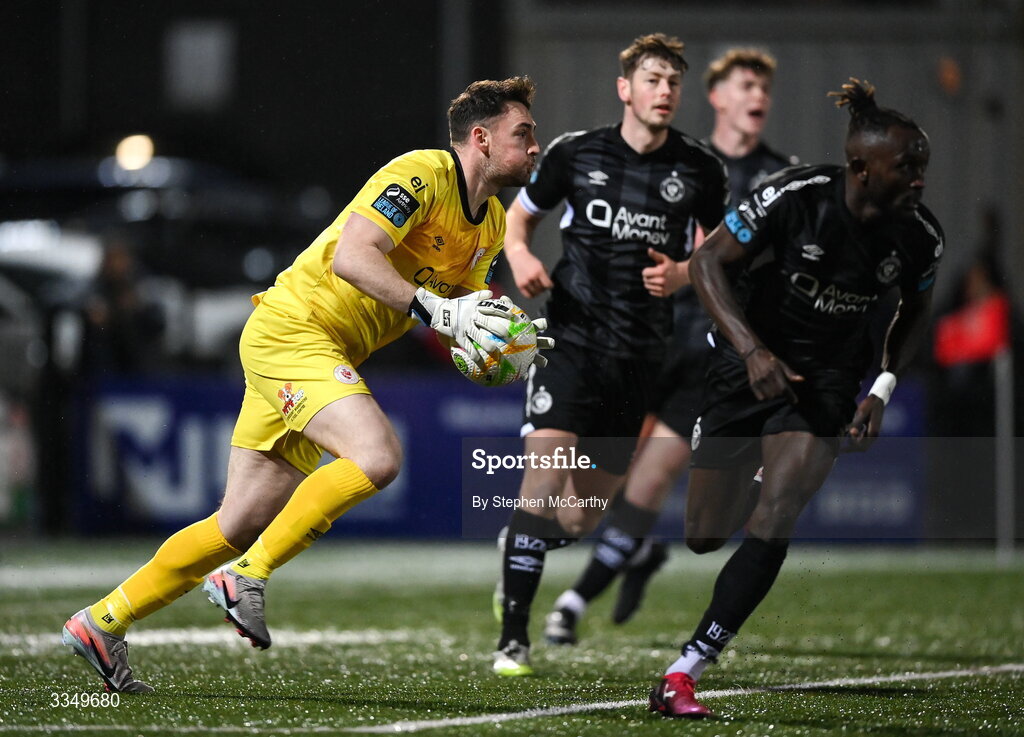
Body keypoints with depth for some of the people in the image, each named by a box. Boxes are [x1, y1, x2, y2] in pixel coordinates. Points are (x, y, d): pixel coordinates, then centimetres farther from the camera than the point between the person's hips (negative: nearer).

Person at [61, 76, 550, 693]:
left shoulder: (492, 225, 13)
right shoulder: (421, 174, -15)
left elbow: (450, 331, 17)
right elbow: (351, 257, -26)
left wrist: (500, 347, -4)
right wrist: (435, 308, -31)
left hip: (329, 356, 9)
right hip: (292, 330, -9)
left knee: (241, 526, 6)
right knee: (377, 456, -29)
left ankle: (104, 622, 14)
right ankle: (248, 575, -19)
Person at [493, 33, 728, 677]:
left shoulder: (700, 170, 3)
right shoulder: (576, 153, 2)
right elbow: (519, 215, 16)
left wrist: (683, 273, -10)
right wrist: (520, 254, -6)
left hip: (641, 354, 2)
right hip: (572, 336, -2)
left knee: (583, 519, 6)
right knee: (548, 458, -22)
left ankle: (520, 558, 41)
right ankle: (514, 635, -17)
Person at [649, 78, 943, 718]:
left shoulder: (921, 237, -12)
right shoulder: (796, 196, -23)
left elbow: (916, 312, 9)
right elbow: (708, 261, -14)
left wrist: (883, 389, -4)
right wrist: (752, 350, -24)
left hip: (829, 378, 1)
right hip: (752, 364, -1)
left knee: (778, 518, -21)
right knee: (706, 535, 6)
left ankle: (682, 675, -19)